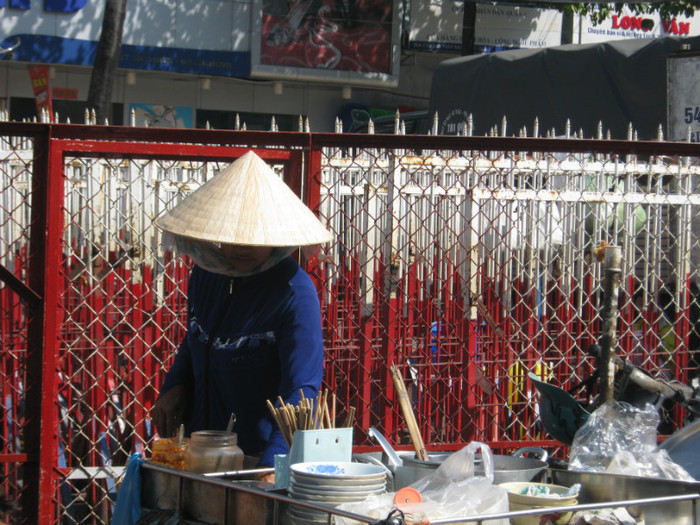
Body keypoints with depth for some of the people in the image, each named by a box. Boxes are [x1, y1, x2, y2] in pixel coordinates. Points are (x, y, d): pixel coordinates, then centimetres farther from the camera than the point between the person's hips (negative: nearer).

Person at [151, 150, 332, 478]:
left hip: (259, 458, -6)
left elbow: (300, 391, -24)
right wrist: (173, 387, 4)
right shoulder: (206, 274, 4)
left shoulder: (295, 294, -18)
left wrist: (274, 467, -35)